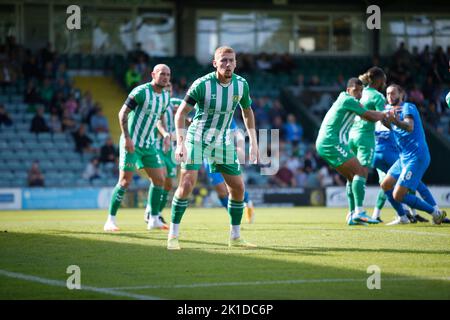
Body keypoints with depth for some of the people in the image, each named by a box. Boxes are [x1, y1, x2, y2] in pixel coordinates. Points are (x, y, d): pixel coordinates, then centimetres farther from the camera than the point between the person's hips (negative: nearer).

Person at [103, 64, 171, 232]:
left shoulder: (165, 96, 7)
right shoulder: (141, 92, -16)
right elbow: (123, 113, -16)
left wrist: (165, 133, 10)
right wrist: (127, 138, -22)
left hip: (148, 144, 7)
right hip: (131, 143, -7)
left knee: (159, 180, 4)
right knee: (125, 181, -10)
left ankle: (154, 219, 15)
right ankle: (110, 221, -3)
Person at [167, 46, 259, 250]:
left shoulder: (241, 85, -6)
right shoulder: (202, 84, -19)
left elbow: (247, 112, 12)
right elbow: (181, 113, -14)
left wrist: (253, 143, 8)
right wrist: (180, 143, -24)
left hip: (223, 141, 5)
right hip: (197, 139, -5)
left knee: (238, 187, 3)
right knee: (187, 184, -17)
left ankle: (235, 237, 18)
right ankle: (173, 236, -8)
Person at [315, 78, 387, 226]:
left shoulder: (343, 98, 20)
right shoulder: (349, 100, -9)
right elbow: (370, 117, -6)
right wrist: (385, 115, 12)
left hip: (323, 143, 10)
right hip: (332, 142, -10)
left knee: (352, 176, 13)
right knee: (359, 171, -14)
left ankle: (352, 215, 8)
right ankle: (359, 212, -24)